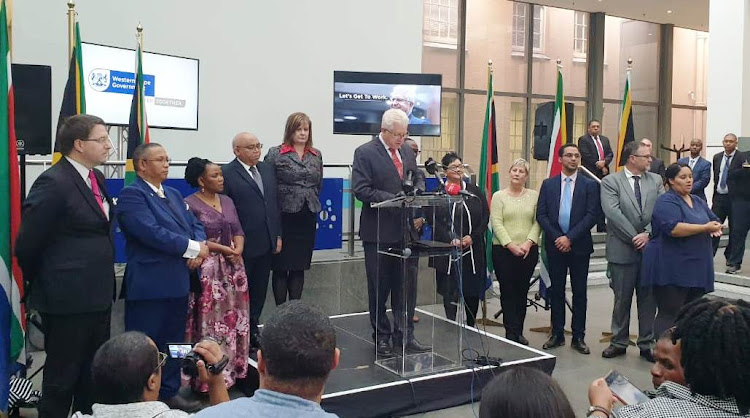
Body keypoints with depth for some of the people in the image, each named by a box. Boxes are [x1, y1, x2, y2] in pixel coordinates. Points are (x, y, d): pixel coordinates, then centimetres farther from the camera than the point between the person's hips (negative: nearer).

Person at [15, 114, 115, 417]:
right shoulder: (53, 182, -17)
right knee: (62, 378, 7)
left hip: (98, 295, 8)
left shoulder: (96, 178, 9)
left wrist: (104, 281, 10)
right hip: (67, 299, -8)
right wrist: (42, 284, 1)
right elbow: (27, 244, -13)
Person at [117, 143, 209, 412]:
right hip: (149, 285, -8)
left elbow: (194, 224, 13)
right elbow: (151, 232, -22)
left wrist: (200, 248, -9)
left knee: (173, 342, 17)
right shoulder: (132, 195, -10)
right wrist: (193, 248, -16)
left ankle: (169, 392, 30)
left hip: (178, 282, 8)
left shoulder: (174, 194, 17)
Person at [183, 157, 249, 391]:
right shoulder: (189, 204, -8)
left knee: (234, 318, 9)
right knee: (210, 322, -4)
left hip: (233, 267, 6)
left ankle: (232, 369, 21)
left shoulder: (227, 201, 12)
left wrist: (238, 250, -11)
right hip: (207, 270, -6)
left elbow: (238, 231, 9)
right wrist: (225, 250, -13)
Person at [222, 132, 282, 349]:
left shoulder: (267, 169, 10)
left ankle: (252, 330, 28)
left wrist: (277, 235, 11)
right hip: (242, 246, -6)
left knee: (259, 291, 15)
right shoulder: (226, 174, -11)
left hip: (266, 244, 6)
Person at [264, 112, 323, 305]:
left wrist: (312, 202, 13)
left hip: (307, 217, 4)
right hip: (284, 216, -4)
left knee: (299, 266, 10)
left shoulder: (316, 155, 10)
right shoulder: (275, 153, -3)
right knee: (281, 267, 2)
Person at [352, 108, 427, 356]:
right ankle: (382, 337, 21)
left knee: (406, 286, 9)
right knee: (379, 288, 7)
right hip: (379, 232, -5)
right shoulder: (365, 153, -8)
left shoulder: (407, 151, 11)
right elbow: (361, 189, -16)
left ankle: (404, 336, 20)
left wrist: (417, 192, -3)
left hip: (406, 230, 5)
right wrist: (393, 199, -21)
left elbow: (418, 178, 21)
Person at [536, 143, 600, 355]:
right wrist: (556, 237, -10)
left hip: (579, 245, -1)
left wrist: (570, 237, -14)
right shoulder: (548, 184, 6)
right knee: (556, 290, 8)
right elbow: (541, 214, 2)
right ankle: (557, 334, 18)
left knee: (579, 292, 5)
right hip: (555, 245, 1)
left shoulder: (589, 185, 1)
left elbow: (592, 215, -7)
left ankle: (578, 337, 13)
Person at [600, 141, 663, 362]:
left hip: (650, 247, 3)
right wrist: (634, 237, -15)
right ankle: (619, 342, 21)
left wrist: (648, 233, -13)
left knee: (648, 299, 9)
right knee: (622, 299, 8)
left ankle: (647, 344, 21)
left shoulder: (656, 180, 9)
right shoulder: (610, 182, -3)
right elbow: (613, 213, -13)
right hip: (623, 250, -3)